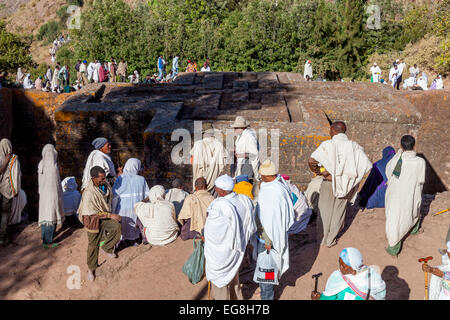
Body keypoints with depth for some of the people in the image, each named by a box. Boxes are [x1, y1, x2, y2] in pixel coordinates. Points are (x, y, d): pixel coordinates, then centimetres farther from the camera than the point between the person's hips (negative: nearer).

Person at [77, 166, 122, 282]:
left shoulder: (105, 184, -8)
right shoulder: (89, 193, -30)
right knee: (93, 245, 7)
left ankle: (107, 247, 9)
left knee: (117, 227, -19)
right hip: (93, 220, -6)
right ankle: (91, 269, 31)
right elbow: (91, 213, -26)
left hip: (105, 216, 6)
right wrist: (110, 215, -25)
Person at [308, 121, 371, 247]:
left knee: (325, 211, 18)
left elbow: (311, 161, -28)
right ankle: (331, 240, 31)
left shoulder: (328, 145, -15)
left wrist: (317, 172, -9)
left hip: (329, 183, -2)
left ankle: (322, 238, 32)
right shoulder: (354, 146, -7)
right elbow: (367, 165, -15)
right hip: (345, 184, 2)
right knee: (338, 211, 19)